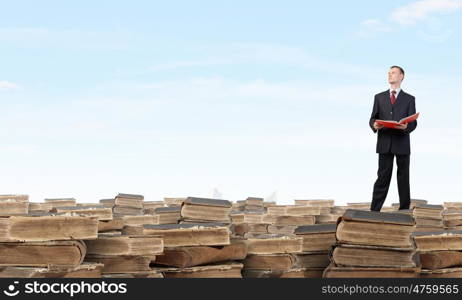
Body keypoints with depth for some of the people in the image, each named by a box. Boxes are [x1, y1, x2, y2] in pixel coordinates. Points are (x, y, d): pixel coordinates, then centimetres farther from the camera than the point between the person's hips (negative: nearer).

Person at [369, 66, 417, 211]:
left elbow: (413, 122, 3)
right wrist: (374, 125, -13)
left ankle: (404, 210, 10)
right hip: (384, 143, 0)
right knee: (383, 177, -5)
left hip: (402, 143, 0)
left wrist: (406, 127, -20)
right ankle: (374, 211, -5)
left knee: (403, 178, 4)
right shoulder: (379, 97, 14)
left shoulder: (409, 99, 10)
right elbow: (373, 119, 11)